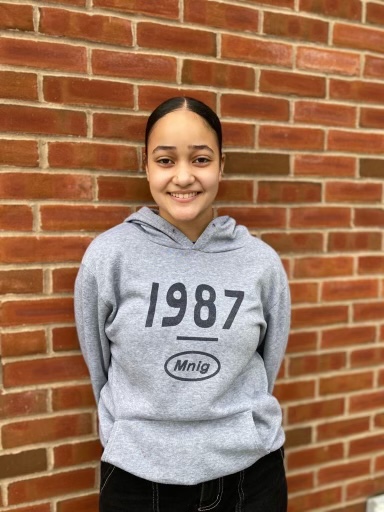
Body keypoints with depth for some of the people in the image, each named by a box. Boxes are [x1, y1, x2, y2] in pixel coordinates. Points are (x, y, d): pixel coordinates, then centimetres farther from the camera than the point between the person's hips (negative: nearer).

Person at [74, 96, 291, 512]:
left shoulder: (262, 262, -7)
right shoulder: (108, 254, -11)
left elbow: (267, 365, 6)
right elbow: (99, 367, 0)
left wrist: (233, 426, 12)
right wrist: (138, 432, 8)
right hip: (139, 477, -1)